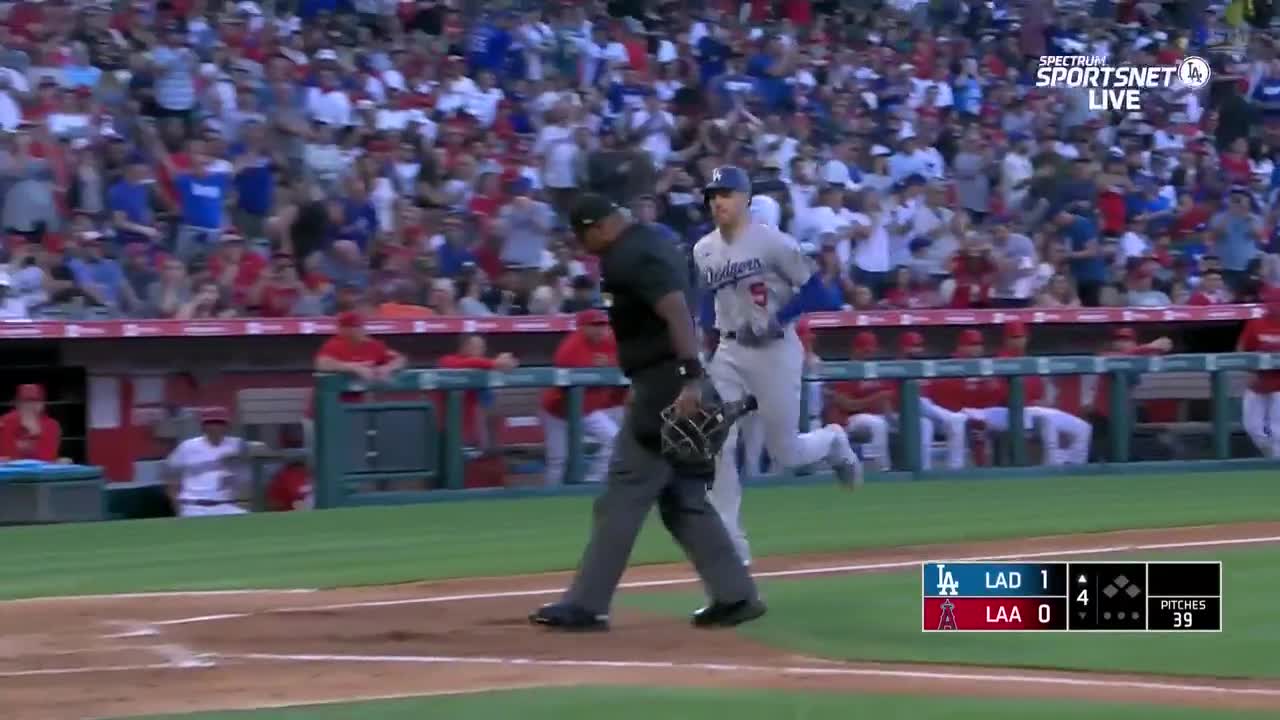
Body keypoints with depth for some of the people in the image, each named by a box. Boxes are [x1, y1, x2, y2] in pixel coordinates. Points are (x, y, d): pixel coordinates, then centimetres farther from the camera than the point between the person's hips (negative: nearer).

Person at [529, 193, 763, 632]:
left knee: (622, 496, -7)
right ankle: (735, 594, 12)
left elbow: (676, 311, -27)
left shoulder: (631, 256, -14)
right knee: (683, 498, 14)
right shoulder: (652, 245, 18)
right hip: (674, 386, 10)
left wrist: (691, 378, -36)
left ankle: (586, 605, -4)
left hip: (664, 389, -10)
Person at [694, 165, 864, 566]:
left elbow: (815, 292, -11)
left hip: (775, 351, -5)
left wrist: (775, 321, -21)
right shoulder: (703, 251, 5)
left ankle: (833, 442, 37)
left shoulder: (773, 242, -12)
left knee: (785, 454, 2)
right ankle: (732, 545, -3)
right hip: (728, 353, 5)